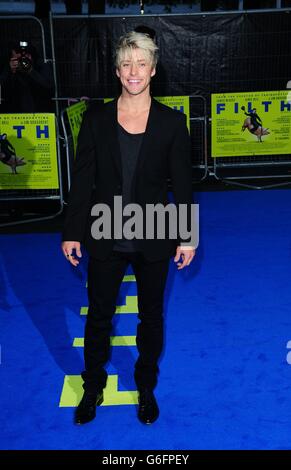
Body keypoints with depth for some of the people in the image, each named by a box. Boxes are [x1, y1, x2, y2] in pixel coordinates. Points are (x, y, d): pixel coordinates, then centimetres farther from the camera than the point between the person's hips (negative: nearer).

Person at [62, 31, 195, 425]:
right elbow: (82, 180, 0)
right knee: (98, 316, 14)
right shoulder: (96, 119, -2)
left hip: (153, 241, 0)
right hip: (105, 240, 1)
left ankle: (146, 386, 40)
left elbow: (182, 183, -1)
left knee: (151, 316, 16)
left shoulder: (172, 122, -4)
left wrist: (187, 236, -1)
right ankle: (93, 386, 38)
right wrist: (72, 232, -1)